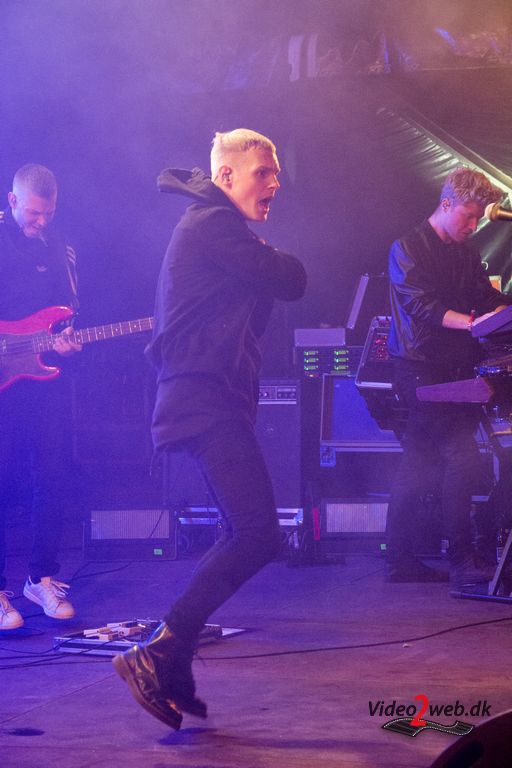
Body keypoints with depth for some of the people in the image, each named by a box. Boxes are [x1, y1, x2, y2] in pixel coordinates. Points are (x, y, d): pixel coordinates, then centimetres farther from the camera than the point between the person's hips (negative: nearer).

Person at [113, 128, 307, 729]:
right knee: (258, 534, -17)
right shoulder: (217, 224, -10)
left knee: (243, 535, 13)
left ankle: (172, 672, 13)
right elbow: (290, 282, -14)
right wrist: (279, 261, 6)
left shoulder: (206, 224, 24)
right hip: (208, 399, -11)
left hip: (210, 398, 11)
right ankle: (156, 656, -16)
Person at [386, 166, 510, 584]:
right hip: (423, 371, -8)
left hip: (457, 370, 8)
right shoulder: (408, 249, -7)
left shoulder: (468, 253, 17)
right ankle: (461, 558, -11)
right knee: (461, 456, -15)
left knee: (419, 467, 8)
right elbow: (421, 305, -18)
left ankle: (402, 560, 12)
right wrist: (472, 322, -30)